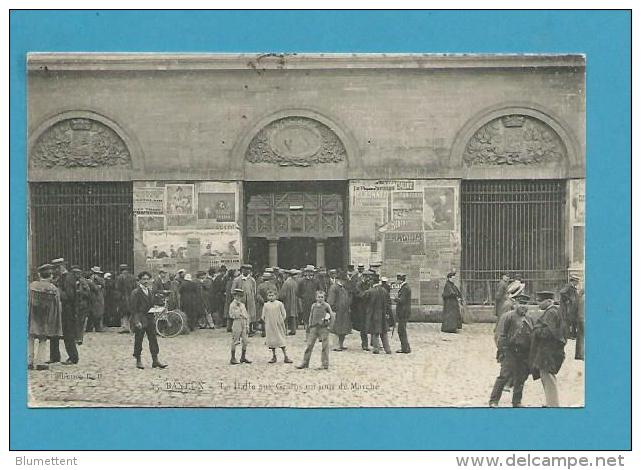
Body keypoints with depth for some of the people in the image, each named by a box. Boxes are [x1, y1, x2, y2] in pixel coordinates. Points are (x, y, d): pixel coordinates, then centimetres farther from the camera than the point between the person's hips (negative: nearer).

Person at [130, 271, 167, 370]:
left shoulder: (150, 291, 13)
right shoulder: (135, 292, -9)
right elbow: (133, 308, -13)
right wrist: (137, 321, -19)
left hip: (150, 318, 7)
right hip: (140, 319, -7)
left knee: (153, 339, 4)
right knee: (138, 340, 2)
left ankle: (155, 361, 6)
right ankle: (138, 361, 13)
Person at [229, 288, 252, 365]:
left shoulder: (242, 305, 15)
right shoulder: (233, 304, -5)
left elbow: (246, 315, 18)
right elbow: (231, 315, -16)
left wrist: (247, 326, 13)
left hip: (244, 324, 7)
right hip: (237, 322, -7)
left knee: (245, 341, 6)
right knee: (235, 342, -3)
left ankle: (243, 357, 18)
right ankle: (233, 358, 2)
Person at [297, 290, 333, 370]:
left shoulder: (326, 305, 1)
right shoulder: (313, 305, 11)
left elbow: (331, 315, 7)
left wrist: (327, 317, -10)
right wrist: (310, 325, 9)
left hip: (324, 328, -4)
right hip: (314, 327, 4)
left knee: (325, 347, -1)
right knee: (309, 345, 3)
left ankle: (325, 364, 7)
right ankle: (305, 363, 10)